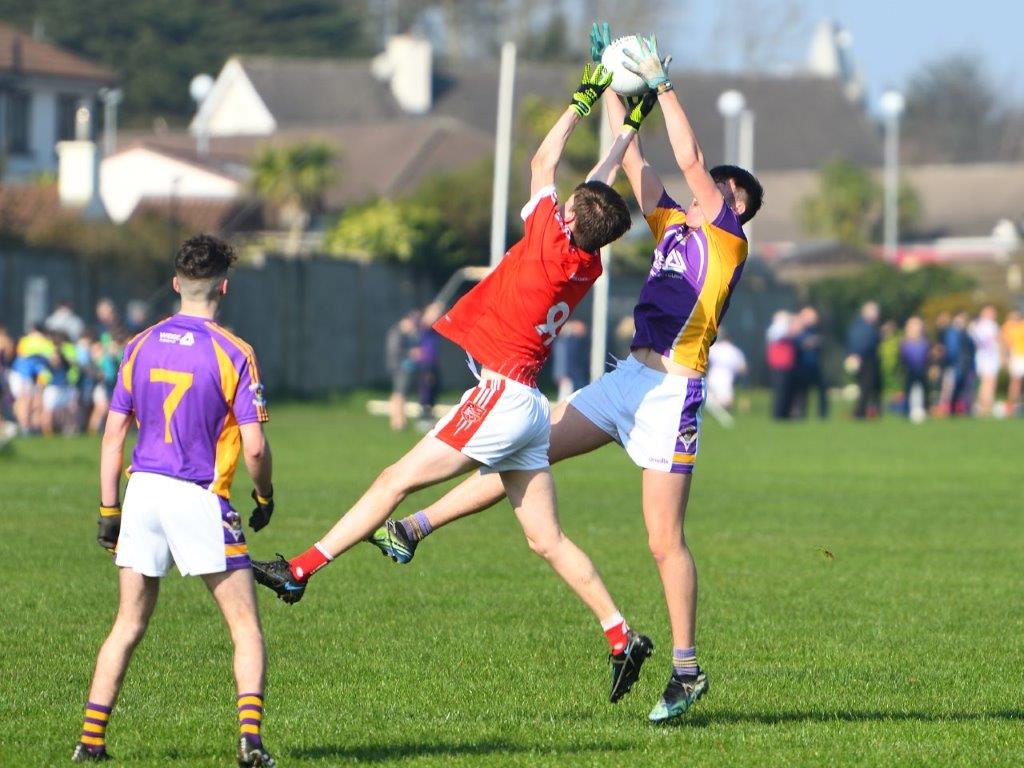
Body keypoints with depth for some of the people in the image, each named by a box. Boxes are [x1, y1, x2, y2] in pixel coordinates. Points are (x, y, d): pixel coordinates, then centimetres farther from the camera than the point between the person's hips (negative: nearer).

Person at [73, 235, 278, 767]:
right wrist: (264, 497, 8)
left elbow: (113, 433, 7)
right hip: (199, 501, -4)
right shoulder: (232, 353, -7)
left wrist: (109, 511, 12)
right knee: (245, 626, 4)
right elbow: (254, 446, -10)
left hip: (143, 489, 4)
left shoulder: (141, 346, 6)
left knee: (129, 625, 14)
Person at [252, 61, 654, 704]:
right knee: (548, 538, 8)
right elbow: (600, 190, 23)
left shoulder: (552, 244, -13)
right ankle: (623, 637, 4)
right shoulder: (588, 266, 7)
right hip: (524, 406, 9)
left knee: (396, 481, -7)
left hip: (501, 397, -9)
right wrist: (628, 127, 30)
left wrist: (582, 103, 9)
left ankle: (300, 571, -8)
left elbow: (542, 164, -1)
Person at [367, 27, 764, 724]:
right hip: (629, 378, 8)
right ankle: (412, 531, 9)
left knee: (665, 539, -8)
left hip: (672, 390, -8)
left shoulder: (728, 238, -3)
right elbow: (633, 162, 20)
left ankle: (687, 670, 0)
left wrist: (661, 81, -7)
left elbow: (691, 159, -12)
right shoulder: (674, 227, 18)